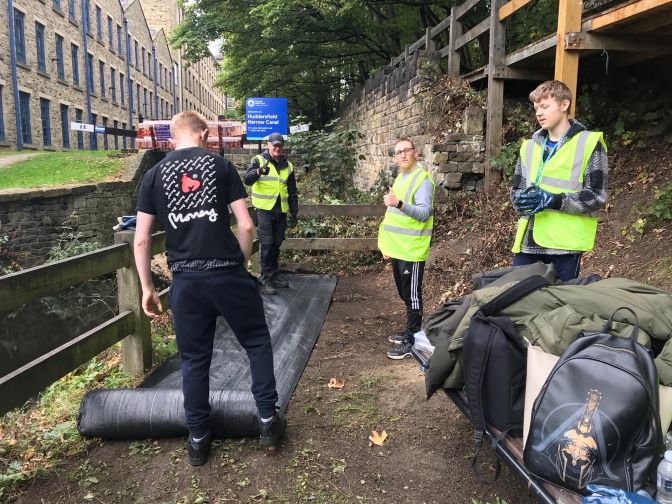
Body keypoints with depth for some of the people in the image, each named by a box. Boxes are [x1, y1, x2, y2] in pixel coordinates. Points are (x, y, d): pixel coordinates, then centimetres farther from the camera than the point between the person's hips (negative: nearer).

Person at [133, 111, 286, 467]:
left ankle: (198, 438, 25)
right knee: (257, 342, 16)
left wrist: (147, 287, 12)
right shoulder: (220, 165, 2)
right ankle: (268, 420, 21)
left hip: (185, 280, 3)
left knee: (194, 358, 14)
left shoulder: (154, 175, 8)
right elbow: (245, 225, -4)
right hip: (227, 273, -2)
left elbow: (141, 240, 5)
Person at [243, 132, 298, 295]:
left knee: (276, 245, 11)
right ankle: (265, 280, -2)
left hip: (281, 211, 5)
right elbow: (247, 179, -15)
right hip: (264, 210, -5)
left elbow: (292, 193, 17)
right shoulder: (258, 160, 1)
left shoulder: (288, 166, 14)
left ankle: (273, 277, 22)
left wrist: (294, 213, 14)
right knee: (266, 245, -7)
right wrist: (258, 171, -36)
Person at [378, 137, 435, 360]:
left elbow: (424, 213, -25)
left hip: (412, 249, -9)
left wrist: (399, 204, -39)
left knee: (412, 296, -2)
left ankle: (413, 341, 7)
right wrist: (388, 244, 19)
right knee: (404, 294, 18)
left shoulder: (422, 179, -13)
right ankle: (410, 332, 31)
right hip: (398, 248, 9)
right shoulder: (399, 178, 15)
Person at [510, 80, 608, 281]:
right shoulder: (530, 146, 15)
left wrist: (552, 200, -18)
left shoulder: (589, 143, -1)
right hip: (529, 239, 5)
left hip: (566, 242, -4)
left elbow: (597, 197, -7)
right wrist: (524, 199, -9)